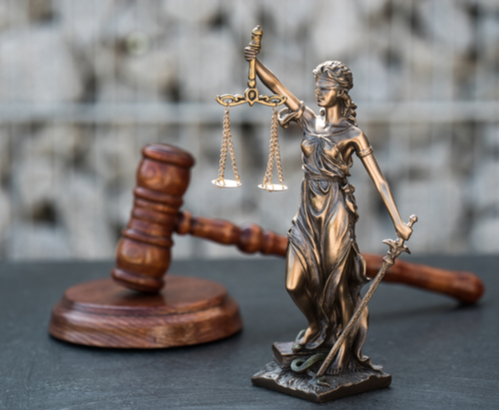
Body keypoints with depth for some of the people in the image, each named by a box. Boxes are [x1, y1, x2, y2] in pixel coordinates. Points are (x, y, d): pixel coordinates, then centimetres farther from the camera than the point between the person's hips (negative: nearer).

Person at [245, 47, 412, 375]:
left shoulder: (353, 134, -4)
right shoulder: (309, 121, 8)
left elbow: (378, 179, -6)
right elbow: (277, 87, 0)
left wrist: (398, 221, -11)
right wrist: (255, 62, -16)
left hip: (336, 212, -5)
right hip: (308, 211, 5)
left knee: (337, 283, 1)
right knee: (297, 283, 3)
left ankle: (346, 352, 17)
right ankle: (319, 330, 31)